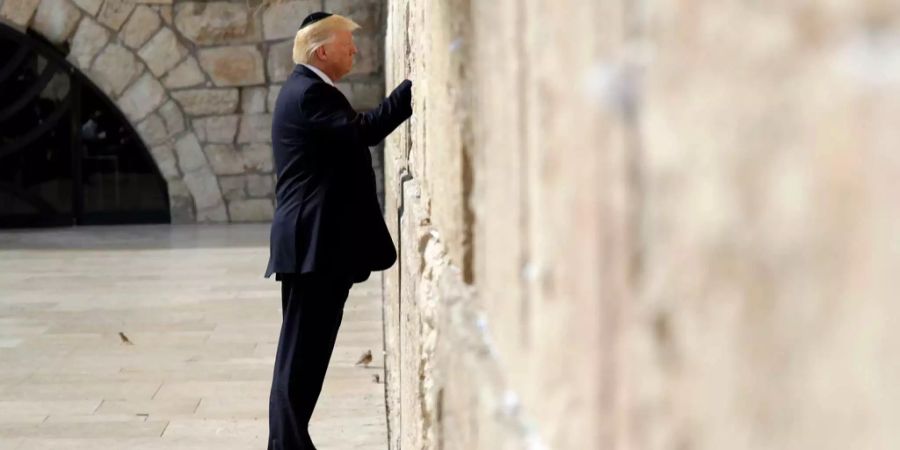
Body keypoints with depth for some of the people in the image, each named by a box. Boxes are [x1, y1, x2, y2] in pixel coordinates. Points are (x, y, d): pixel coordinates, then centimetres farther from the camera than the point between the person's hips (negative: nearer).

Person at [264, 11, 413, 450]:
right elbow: (365, 129, -27)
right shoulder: (309, 93, -15)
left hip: (319, 245, 11)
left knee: (307, 349, 13)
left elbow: (354, 134, 20)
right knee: (301, 351, -7)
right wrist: (413, 87, -23)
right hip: (314, 244, -11)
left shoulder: (309, 89, 19)